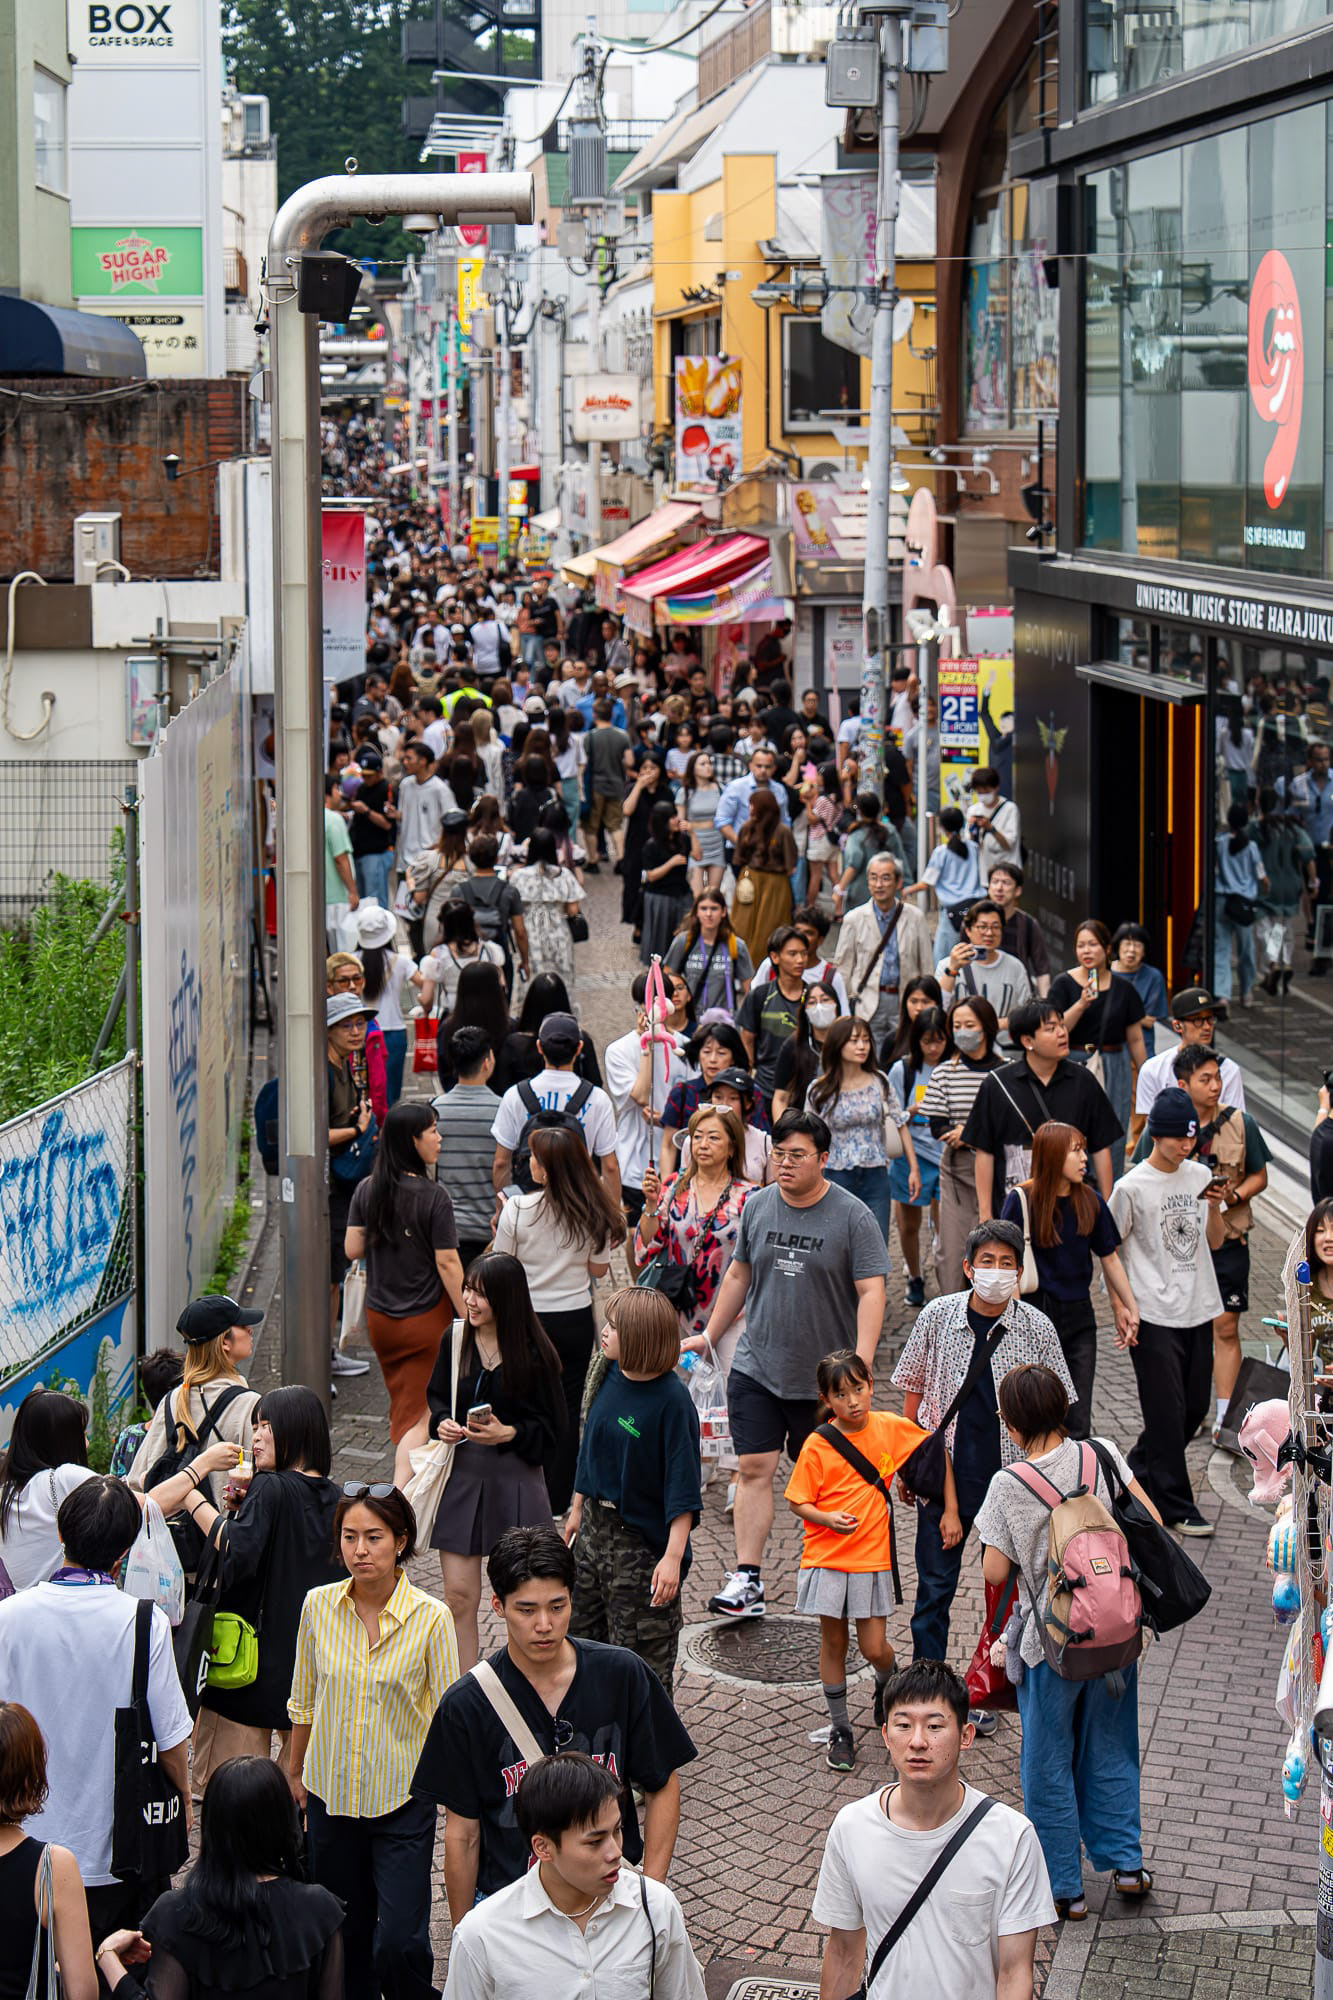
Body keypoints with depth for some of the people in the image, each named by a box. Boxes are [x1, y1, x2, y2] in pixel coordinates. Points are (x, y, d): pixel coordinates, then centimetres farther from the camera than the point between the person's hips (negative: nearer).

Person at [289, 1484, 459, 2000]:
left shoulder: (431, 1617, -12)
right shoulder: (319, 1605, -3)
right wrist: (295, 1772, 19)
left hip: (403, 1797, -3)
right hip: (332, 1794, 3)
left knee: (400, 1944, -9)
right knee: (346, 1939, 12)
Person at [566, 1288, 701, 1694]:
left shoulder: (672, 1400, -20)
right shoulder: (612, 1376, 0)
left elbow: (682, 1487, -20)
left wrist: (673, 1555, -25)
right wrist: (577, 1512, 21)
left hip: (643, 1539, -8)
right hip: (595, 1527, 8)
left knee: (643, 1660, 3)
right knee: (579, 1635, 18)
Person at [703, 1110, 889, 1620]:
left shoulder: (852, 1216, -9)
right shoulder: (758, 1206, 4)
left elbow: (871, 1291, -12)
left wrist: (861, 1362, -22)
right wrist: (709, 1337, 19)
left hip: (824, 1376, -3)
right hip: (756, 1368, 3)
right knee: (754, 1468, -5)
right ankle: (747, 1581, -6)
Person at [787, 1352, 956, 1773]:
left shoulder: (889, 1427, -4)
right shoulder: (817, 1445, -9)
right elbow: (797, 1502, -3)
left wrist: (951, 1510, 5)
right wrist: (827, 1518, -23)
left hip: (873, 1556, 1)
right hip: (827, 1557, -1)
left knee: (874, 1648, 0)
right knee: (833, 1643, 7)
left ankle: (887, 1685, 34)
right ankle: (840, 1730, 21)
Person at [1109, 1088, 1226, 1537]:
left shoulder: (1200, 1176, 6)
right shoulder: (1132, 1187, -9)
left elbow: (1214, 1242, 12)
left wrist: (1214, 1206, -7)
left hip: (1199, 1312, 6)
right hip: (1154, 1315, -6)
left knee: (1194, 1407, 12)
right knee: (1167, 1412, -4)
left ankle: (1140, 1475, 32)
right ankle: (1176, 1506, 3)